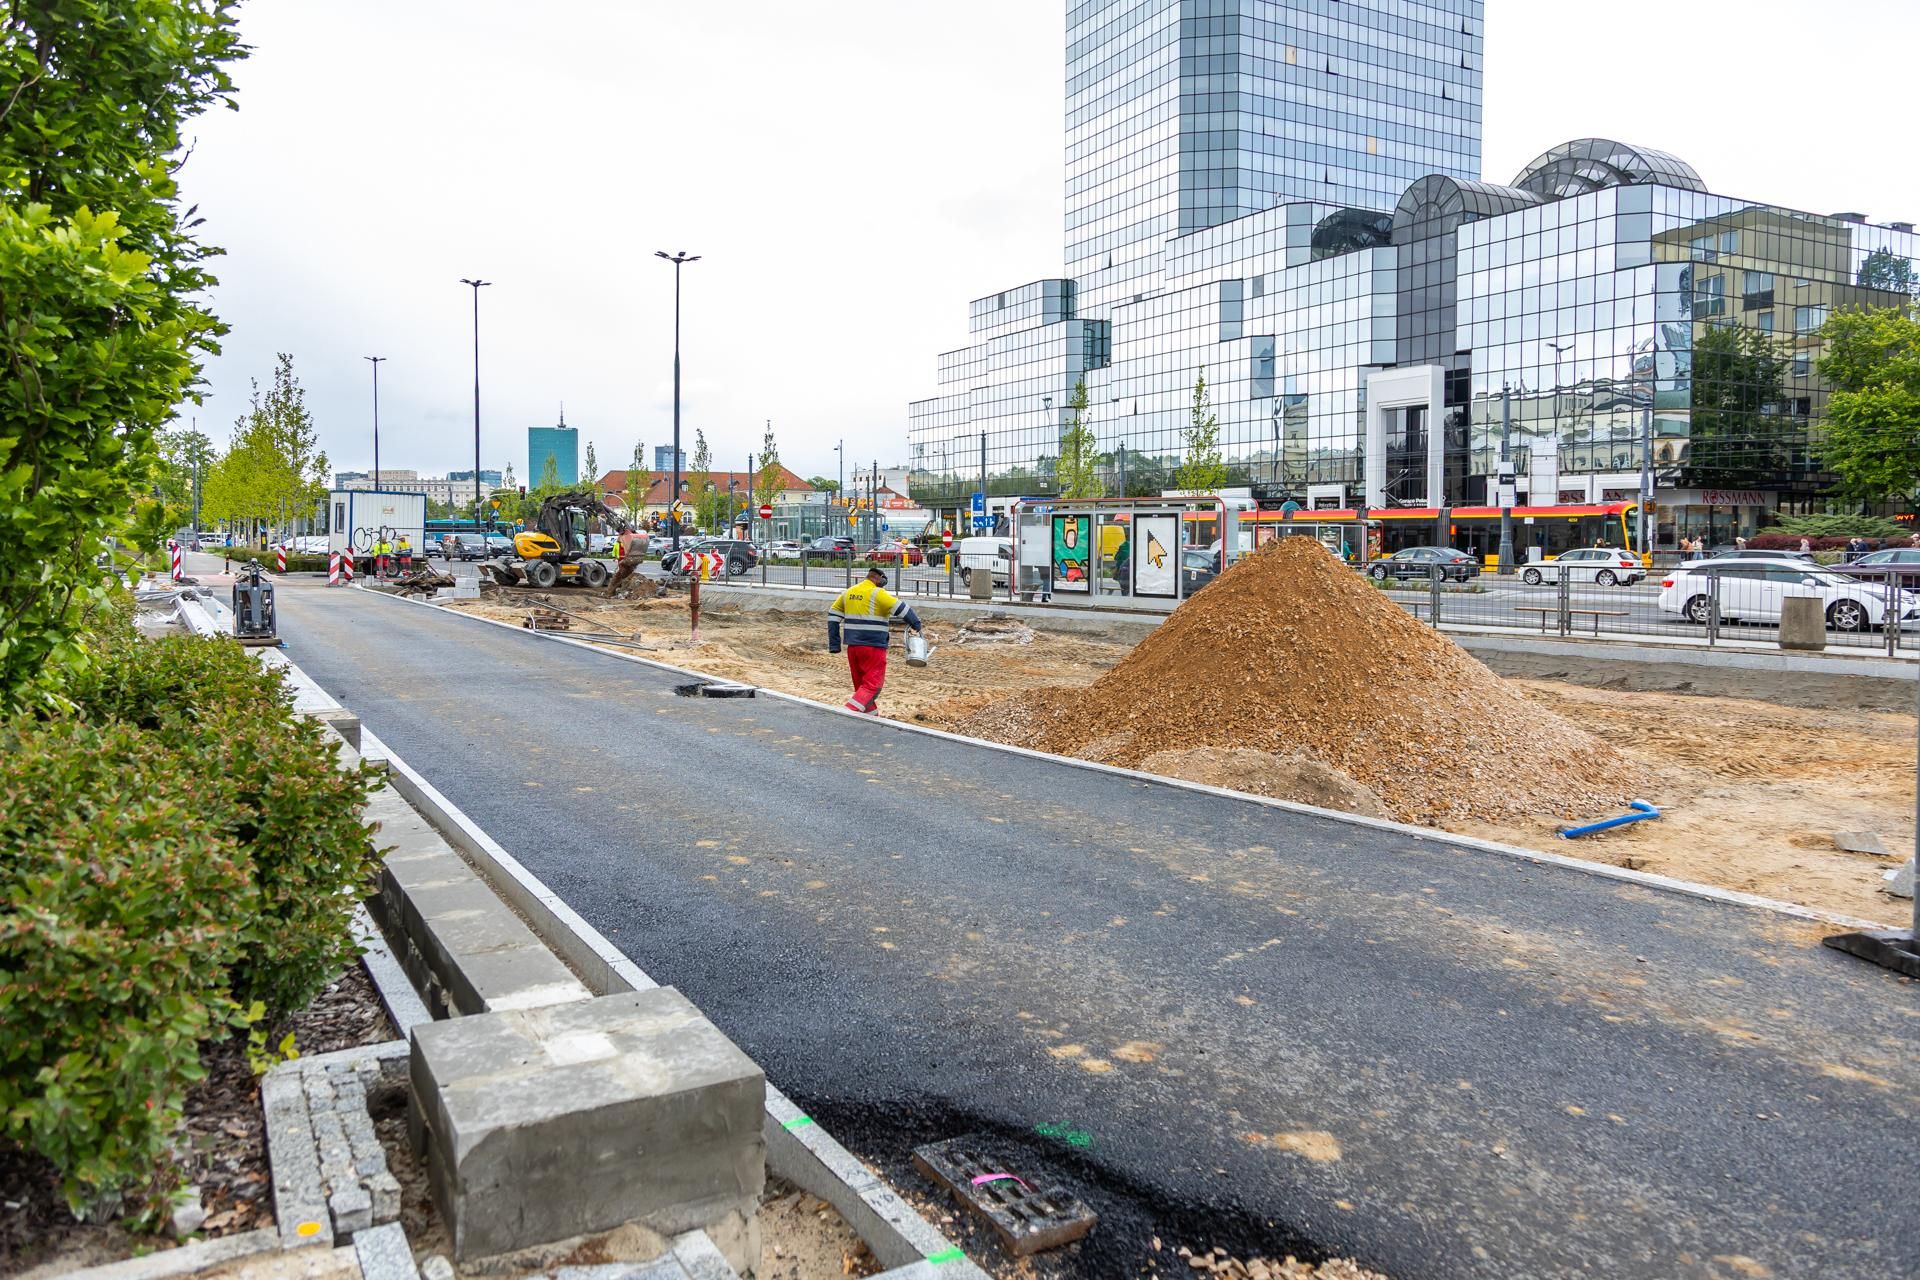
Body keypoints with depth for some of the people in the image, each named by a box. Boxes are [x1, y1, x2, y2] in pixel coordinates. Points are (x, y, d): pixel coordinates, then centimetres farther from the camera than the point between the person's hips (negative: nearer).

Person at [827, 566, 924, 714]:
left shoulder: (848, 592, 11)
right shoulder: (877, 593, -9)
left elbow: (833, 615, 14)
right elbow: (901, 608, -15)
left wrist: (834, 644, 15)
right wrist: (917, 625, -1)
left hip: (852, 645, 7)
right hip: (873, 646, -7)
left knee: (861, 684, 16)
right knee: (872, 685, -4)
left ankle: (870, 714, 21)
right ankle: (848, 713, -18)